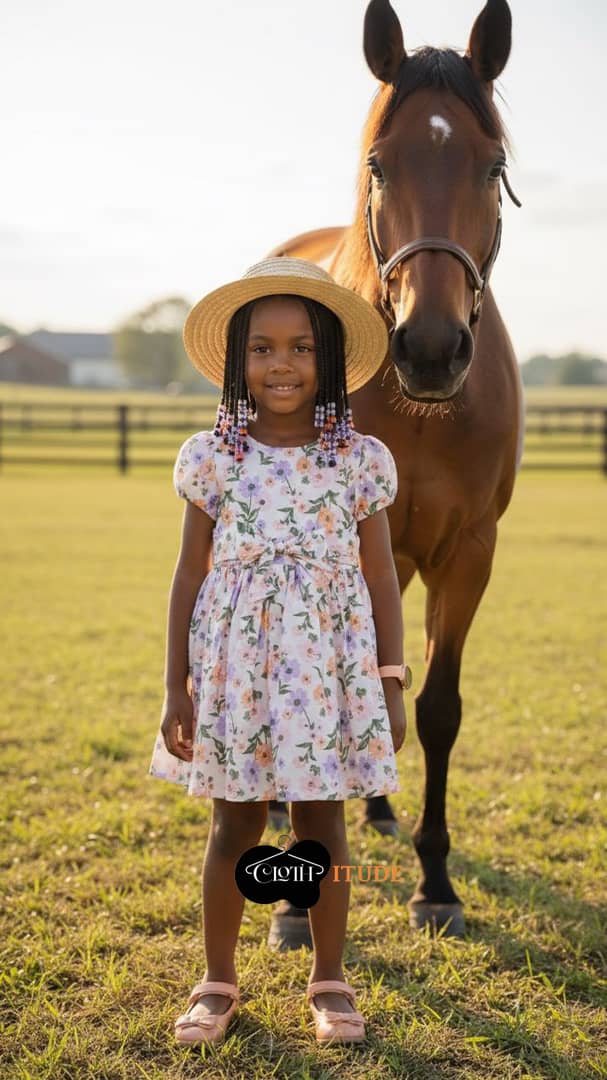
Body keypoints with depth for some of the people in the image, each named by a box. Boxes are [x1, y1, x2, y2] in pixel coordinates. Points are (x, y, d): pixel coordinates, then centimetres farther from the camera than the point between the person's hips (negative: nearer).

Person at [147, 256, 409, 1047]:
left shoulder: (361, 460, -1)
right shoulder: (213, 457, -2)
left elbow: (381, 579, 3)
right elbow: (190, 575, 1)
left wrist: (391, 687, 1)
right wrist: (176, 688, -1)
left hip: (328, 668, 0)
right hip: (236, 666, 0)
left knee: (322, 823, 8)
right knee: (236, 825, 9)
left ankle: (330, 980, 24)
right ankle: (219, 981, 24)